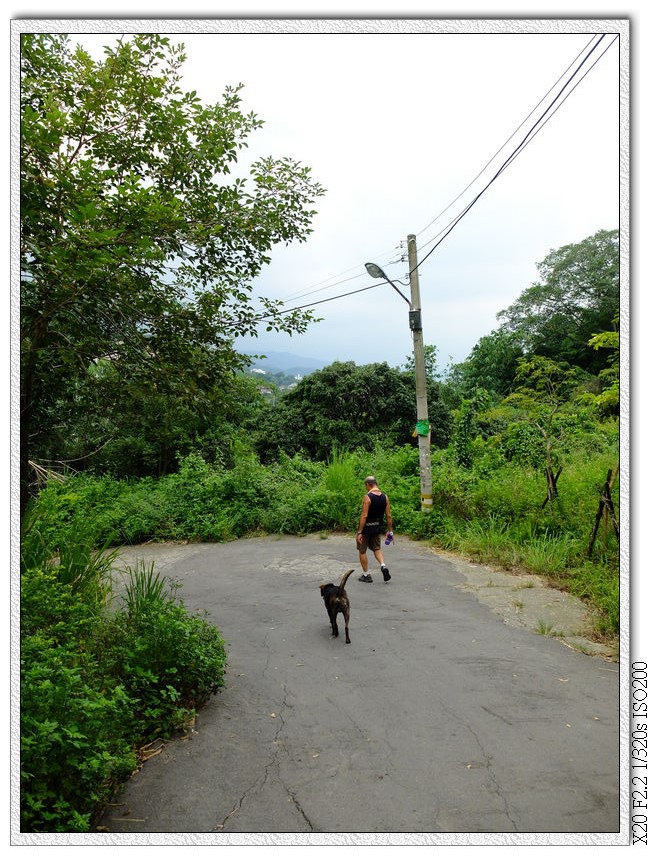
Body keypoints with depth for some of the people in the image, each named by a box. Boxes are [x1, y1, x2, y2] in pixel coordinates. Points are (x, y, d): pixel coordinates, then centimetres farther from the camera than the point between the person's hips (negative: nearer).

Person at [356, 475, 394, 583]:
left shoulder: (367, 497, -18)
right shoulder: (385, 497, 0)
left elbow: (364, 516, -21)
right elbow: (388, 516, 3)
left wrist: (359, 532, -18)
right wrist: (390, 531, 11)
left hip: (366, 528, -6)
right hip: (378, 528, 6)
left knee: (362, 551, 10)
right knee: (377, 548, 22)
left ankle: (366, 575, 15)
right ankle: (383, 566, -3)